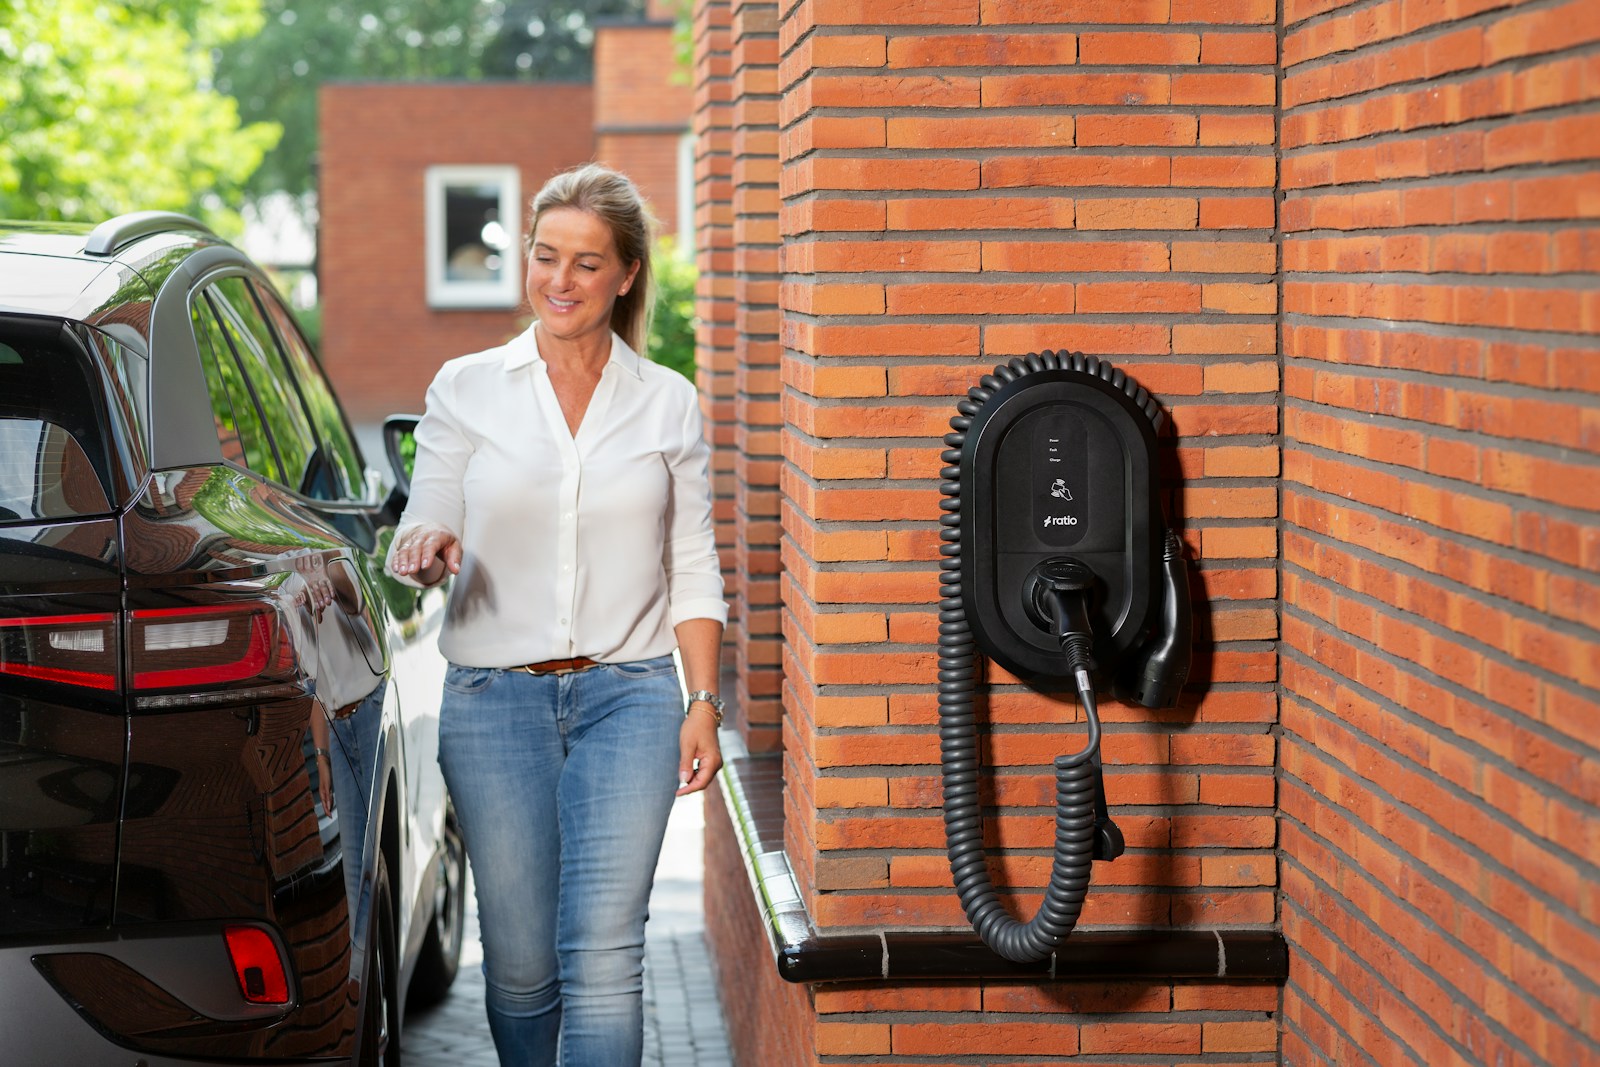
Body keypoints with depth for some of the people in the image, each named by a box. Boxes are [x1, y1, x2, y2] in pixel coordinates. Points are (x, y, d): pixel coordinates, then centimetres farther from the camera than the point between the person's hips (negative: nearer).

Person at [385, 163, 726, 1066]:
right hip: (495, 696, 1)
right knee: (520, 960, 5)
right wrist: (428, 550, -17)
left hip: (628, 695, -1)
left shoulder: (668, 403, 7)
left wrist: (704, 702, 3)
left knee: (604, 957, -11)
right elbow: (423, 531, 6)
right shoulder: (466, 389, 5)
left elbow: (694, 569, 9)